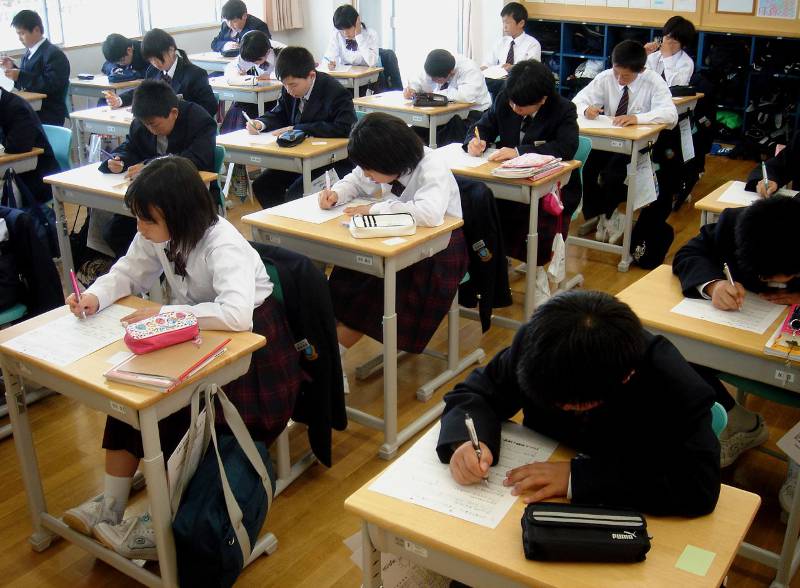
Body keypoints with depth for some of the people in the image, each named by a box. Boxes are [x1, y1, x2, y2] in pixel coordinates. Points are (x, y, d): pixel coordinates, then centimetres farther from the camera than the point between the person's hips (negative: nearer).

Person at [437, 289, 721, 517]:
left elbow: (700, 486, -31)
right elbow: (477, 392, -6)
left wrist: (578, 477, -34)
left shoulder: (674, 384, -28)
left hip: (624, 512, -1)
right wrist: (466, 441, -28)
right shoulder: (537, 342, -18)